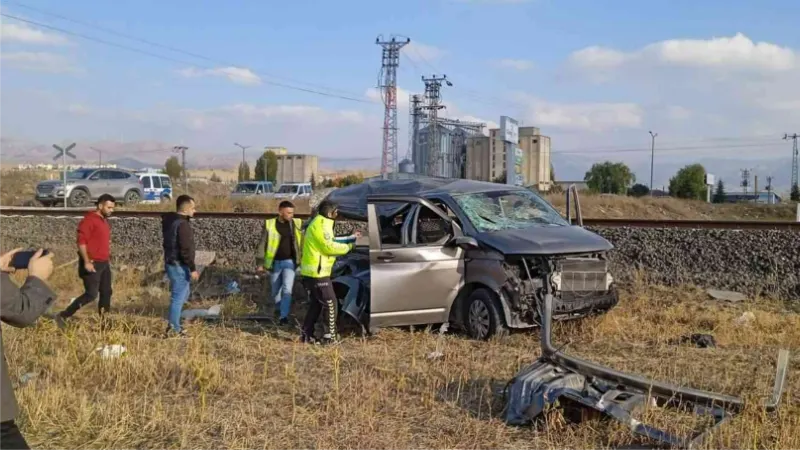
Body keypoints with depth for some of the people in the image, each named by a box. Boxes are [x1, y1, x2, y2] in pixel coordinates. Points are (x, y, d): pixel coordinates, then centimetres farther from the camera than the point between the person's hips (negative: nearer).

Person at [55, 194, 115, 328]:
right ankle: (63, 316, -1)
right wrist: (87, 262, -25)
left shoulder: (104, 220, 14)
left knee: (106, 292, 9)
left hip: (104, 263, 9)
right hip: (92, 264, -9)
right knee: (91, 294, -10)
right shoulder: (89, 220, -13)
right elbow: (81, 242, -19)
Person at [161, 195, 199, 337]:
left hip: (172, 263, 10)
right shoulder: (182, 224, -20)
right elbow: (186, 249, -23)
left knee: (183, 293, 22)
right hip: (179, 266, -10)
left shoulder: (170, 221, 12)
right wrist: (192, 269, -19)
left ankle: (173, 325, 25)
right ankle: (173, 329, 3)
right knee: (179, 296, -3)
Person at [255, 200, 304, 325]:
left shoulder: (297, 223, -4)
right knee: (276, 290, 15)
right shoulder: (270, 224, -9)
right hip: (274, 262, 0)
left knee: (287, 289, -13)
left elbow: (302, 242, 6)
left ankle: (284, 315, -11)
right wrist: (260, 263, -7)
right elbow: (262, 244, -5)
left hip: (289, 261, 0)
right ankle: (279, 309, 38)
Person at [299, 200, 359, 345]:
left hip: (311, 272, 10)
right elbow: (329, 247, -21)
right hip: (318, 272, -10)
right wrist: (349, 246, -8)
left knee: (316, 304, 15)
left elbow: (330, 242, 23)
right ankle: (330, 336, 0)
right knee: (330, 303, -3)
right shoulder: (322, 224, -15)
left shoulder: (318, 223, 19)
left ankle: (307, 334, 17)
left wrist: (350, 238, 21)